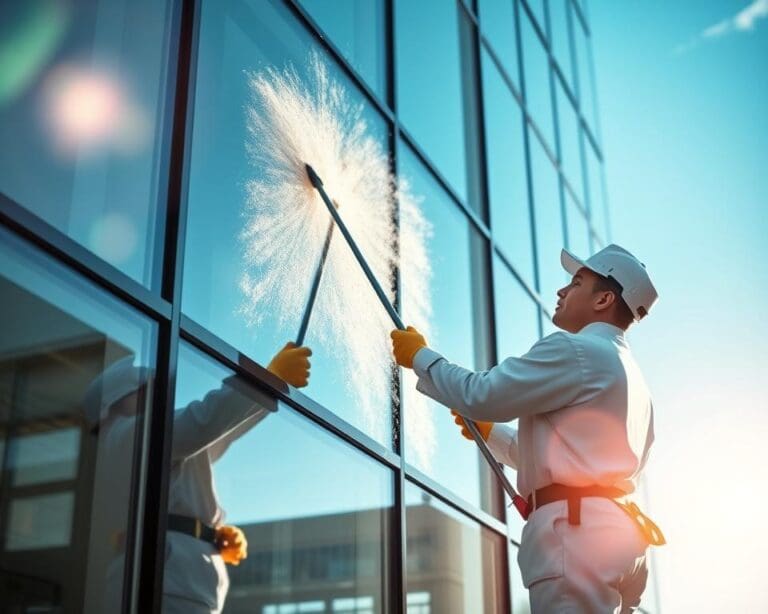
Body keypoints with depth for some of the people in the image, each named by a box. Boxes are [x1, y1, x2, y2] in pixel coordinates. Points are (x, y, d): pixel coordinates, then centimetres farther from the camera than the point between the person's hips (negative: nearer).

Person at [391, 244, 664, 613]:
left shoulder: (574, 350, -6)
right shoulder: (630, 377, 26)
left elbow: (481, 395, -9)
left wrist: (421, 357, 7)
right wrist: (490, 432, 34)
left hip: (576, 530, -10)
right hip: (614, 530, 10)